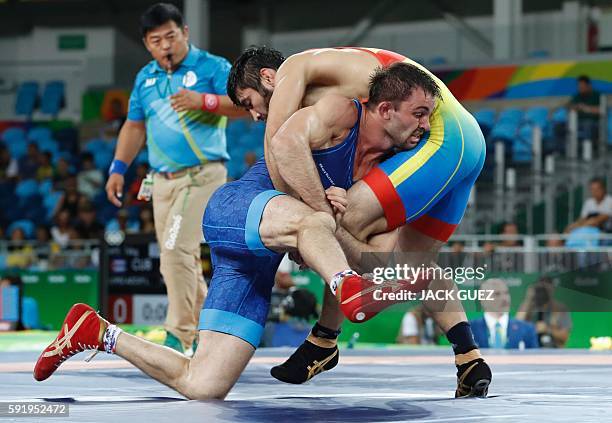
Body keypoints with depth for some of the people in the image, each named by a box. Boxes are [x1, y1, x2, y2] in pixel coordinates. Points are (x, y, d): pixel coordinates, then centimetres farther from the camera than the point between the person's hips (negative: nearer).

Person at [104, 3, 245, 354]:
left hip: (202, 175, -7)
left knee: (176, 250, -19)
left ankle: (179, 337, -15)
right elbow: (135, 125, 24)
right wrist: (119, 168, 16)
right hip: (163, 180, 7)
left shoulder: (212, 67, -3)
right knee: (180, 260, 9)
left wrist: (204, 101, -26)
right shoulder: (145, 78, 16)